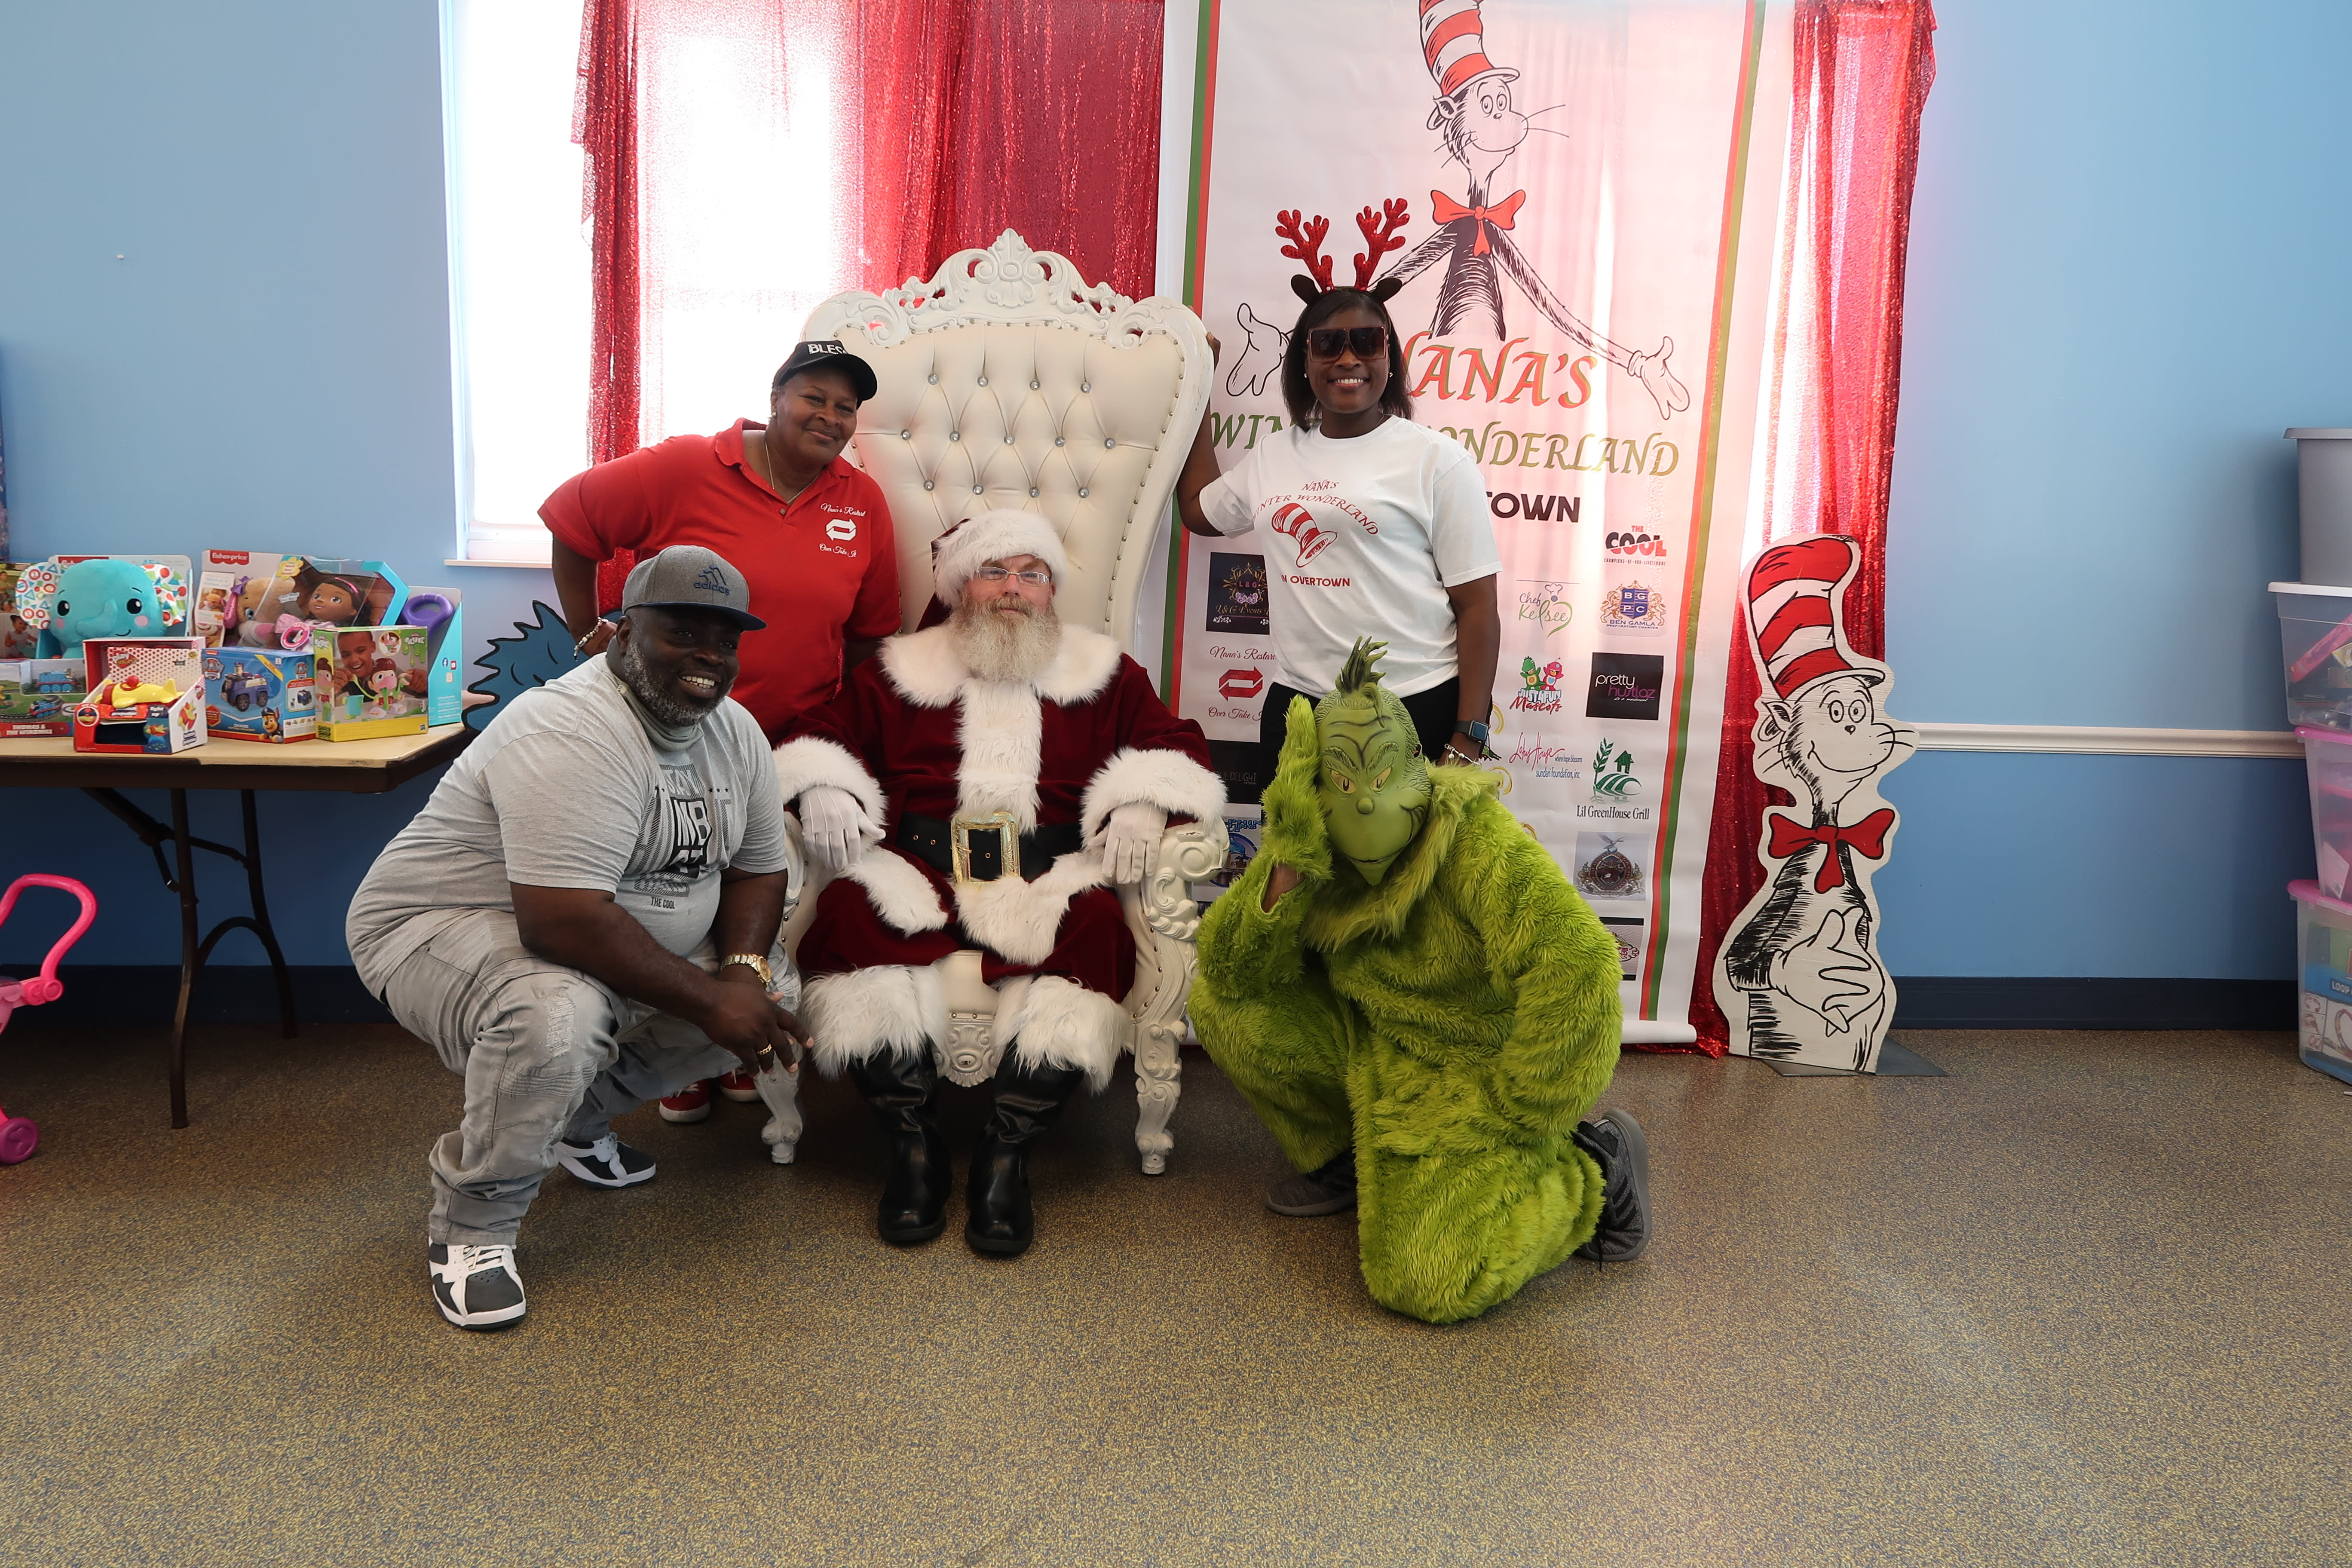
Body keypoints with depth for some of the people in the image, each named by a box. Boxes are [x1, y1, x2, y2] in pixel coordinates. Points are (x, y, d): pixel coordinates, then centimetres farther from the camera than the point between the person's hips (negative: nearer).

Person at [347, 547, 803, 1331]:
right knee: (557, 1016, -38)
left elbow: (759, 868, 6)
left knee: (769, 992, -3)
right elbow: (567, 923, -37)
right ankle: (470, 1227, -11)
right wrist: (707, 999, -30)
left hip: (619, 948, 9)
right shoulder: (573, 731, -29)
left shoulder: (735, 730, -1)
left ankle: (576, 1115, 18)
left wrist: (742, 971, -14)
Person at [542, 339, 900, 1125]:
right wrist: (590, 633, -1)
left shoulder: (864, 504, 1)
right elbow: (572, 518, -1)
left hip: (793, 749, 3)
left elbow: (869, 631, 9)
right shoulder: (686, 470, -10)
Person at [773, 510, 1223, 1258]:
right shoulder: (902, 670, 22)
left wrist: (1142, 803, -6)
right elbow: (826, 732, 20)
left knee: (1094, 926, -35)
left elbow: (1174, 743, 15)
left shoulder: (1104, 675, 21)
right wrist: (821, 787, -3)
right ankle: (913, 1142, -20)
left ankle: (1006, 1154, -26)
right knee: (850, 912, -33)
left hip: (1047, 881, 0)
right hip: (918, 876, 1)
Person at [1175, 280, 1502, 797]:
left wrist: (1467, 744, -12)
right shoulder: (1272, 455, 12)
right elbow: (1199, 510, 31)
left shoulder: (1438, 460, -3)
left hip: (1419, 710, -4)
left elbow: (1478, 606, -6)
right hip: (1296, 706, 5)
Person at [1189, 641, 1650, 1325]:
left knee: (1428, 1282, -23)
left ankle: (1593, 1170, 3)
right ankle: (1345, 1158, 11)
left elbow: (1577, 966, -38)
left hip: (1476, 1069, -6)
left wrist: (1511, 1119, -26)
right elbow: (1233, 973, -17)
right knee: (1221, 1006, -9)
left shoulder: (1476, 838, -27)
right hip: (1377, 1047, 6)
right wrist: (1288, 861, -34)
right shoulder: (1314, 844, -9)